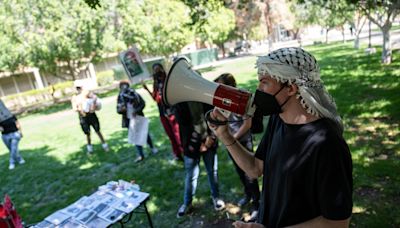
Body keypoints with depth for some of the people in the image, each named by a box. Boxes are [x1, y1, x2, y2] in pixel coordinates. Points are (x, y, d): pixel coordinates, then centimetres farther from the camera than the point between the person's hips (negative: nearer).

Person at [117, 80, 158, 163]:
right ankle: (140, 155, 16)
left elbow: (143, 103, -7)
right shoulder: (120, 98, -7)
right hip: (129, 120, 1)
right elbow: (118, 110, -1)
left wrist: (136, 110, -22)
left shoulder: (134, 94, -13)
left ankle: (152, 147, 35)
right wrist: (121, 110, -24)